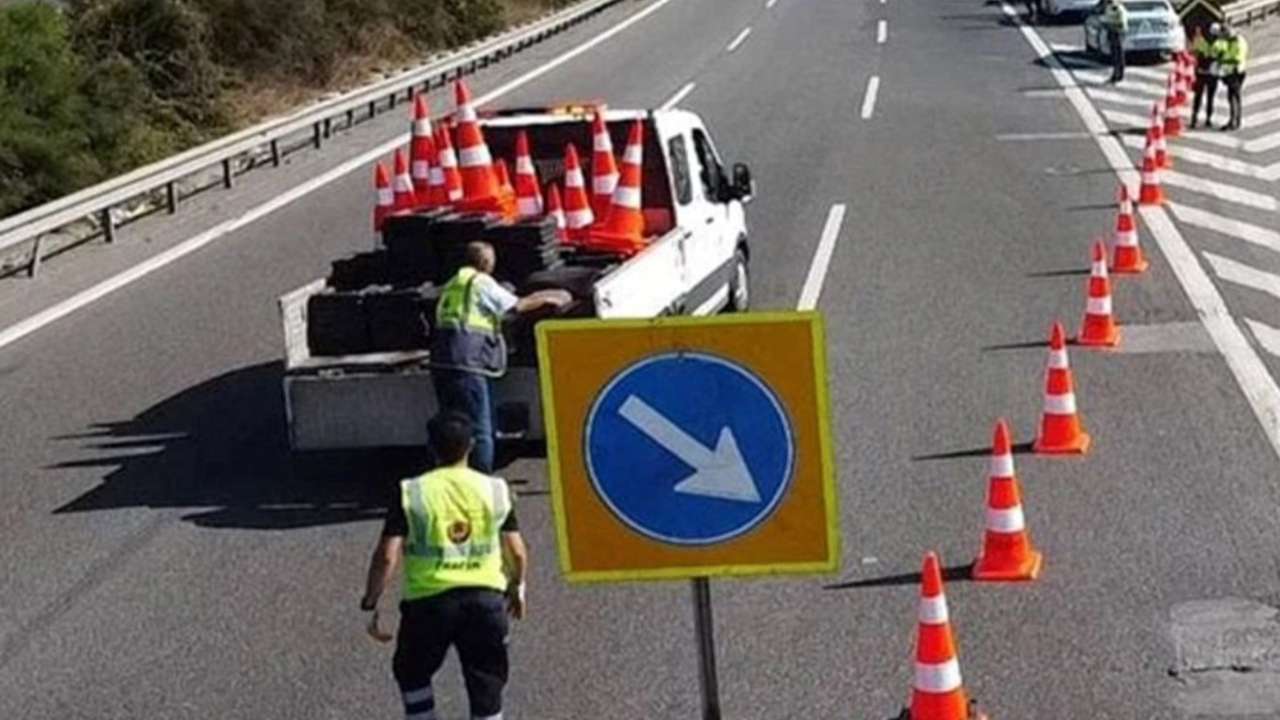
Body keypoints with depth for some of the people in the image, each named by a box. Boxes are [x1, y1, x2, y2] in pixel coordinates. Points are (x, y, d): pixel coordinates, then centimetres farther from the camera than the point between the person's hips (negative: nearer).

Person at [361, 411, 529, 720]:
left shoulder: (411, 493, -5)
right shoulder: (495, 489, 3)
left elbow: (387, 556, -9)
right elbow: (517, 552, 5)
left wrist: (370, 604, 2)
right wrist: (516, 587, 24)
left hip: (429, 599, -2)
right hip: (486, 596, 2)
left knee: (412, 673, 23)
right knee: (487, 685, 10)